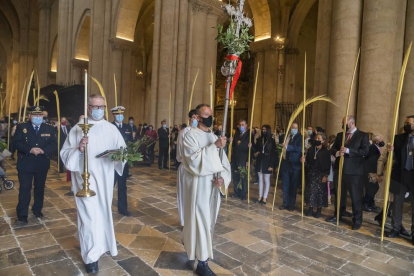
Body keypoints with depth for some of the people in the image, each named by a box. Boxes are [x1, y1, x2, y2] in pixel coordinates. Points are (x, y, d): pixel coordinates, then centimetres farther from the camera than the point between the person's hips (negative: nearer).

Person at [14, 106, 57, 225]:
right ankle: (22, 216, 4)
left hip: (42, 165, 2)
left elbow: (54, 145, -4)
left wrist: (43, 151, -22)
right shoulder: (21, 127, 2)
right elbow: (16, 143, -8)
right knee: (24, 189, -2)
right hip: (25, 164, -2)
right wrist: (30, 150, -23)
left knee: (40, 188, 14)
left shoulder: (50, 129, 4)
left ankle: (37, 209, 30)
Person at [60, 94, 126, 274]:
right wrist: (78, 149, -24)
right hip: (85, 179, -3)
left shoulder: (111, 128, 4)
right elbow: (65, 153, -5)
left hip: (105, 179, 4)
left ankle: (100, 243, 46)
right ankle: (91, 256, 13)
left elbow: (123, 149, 0)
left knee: (103, 212, 20)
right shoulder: (77, 129, -3)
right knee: (90, 215, -3)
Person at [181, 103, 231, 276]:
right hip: (198, 184, -7)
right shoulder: (191, 135, -10)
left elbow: (224, 162, 7)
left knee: (209, 219, 19)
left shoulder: (214, 137, 9)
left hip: (213, 184, 7)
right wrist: (214, 146, -26)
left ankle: (190, 242, 46)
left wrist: (223, 178, -11)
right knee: (200, 220, 0)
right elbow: (194, 159, -24)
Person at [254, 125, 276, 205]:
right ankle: (260, 197, 15)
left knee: (266, 180, 1)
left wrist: (272, 165, -12)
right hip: (259, 161, 4)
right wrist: (255, 153, -8)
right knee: (260, 179, 8)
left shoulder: (272, 141, -2)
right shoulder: (259, 139, 8)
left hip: (267, 162, -4)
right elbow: (256, 149, 17)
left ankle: (264, 198, 6)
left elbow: (274, 154, -5)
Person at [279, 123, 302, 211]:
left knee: (293, 186, 6)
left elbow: (300, 148, -18)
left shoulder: (300, 137, -2)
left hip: (295, 165, -3)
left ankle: (292, 204, 18)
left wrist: (288, 147, -25)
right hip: (285, 164, 3)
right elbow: (281, 146, 15)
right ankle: (285, 203, 21)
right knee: (285, 185, 9)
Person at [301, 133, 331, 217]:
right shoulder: (310, 149, 7)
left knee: (320, 191, 2)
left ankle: (319, 210, 15)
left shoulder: (326, 151, -5)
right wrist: (304, 160, -12)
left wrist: (326, 176, -12)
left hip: (320, 175, -4)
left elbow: (328, 165, -7)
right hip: (311, 174, 4)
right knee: (310, 191, 5)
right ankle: (310, 209, 16)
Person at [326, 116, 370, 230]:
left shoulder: (363, 135, -2)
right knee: (339, 194, 15)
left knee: (356, 195, 1)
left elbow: (365, 151, -13)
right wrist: (337, 153, -11)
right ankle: (338, 215, 29)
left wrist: (348, 150, -21)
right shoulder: (339, 135, 13)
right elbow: (333, 148, 11)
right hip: (339, 169, 5)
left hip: (353, 170, -5)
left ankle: (357, 220, 14)